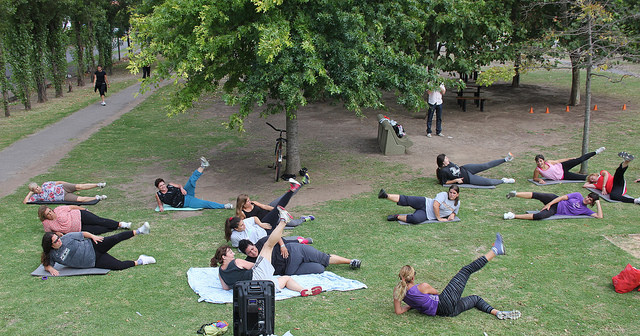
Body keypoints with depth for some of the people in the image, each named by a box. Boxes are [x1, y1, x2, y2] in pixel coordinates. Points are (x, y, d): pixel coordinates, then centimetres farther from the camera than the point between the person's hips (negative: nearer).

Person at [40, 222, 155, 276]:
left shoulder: (67, 237, -7)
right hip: (94, 262, 0)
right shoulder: (53, 255, -7)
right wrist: (51, 269, -17)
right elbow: (46, 266, 4)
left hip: (93, 246, 0)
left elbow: (83, 234, 3)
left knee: (115, 238, -23)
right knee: (119, 265, -17)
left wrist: (93, 236, -12)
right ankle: (140, 261, 0)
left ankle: (138, 231, -6)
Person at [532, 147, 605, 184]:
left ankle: (595, 152, 11)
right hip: (563, 177, -1)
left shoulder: (549, 162, -18)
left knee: (580, 160, -8)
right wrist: (540, 180, -33)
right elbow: (535, 178, -10)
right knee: (582, 177, -5)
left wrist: (571, 159, 6)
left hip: (562, 167, 1)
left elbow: (559, 161, -3)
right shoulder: (537, 170, -24)